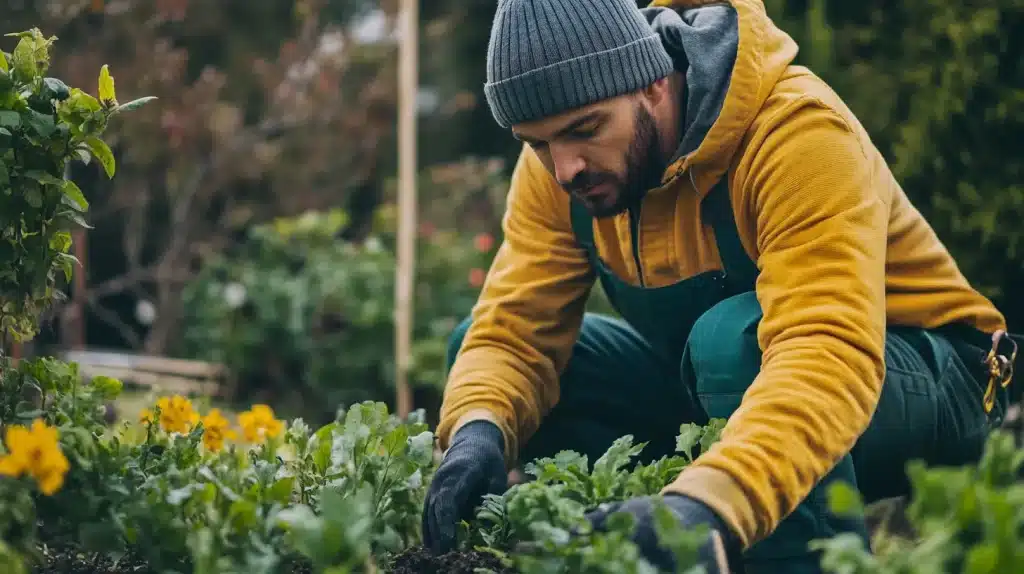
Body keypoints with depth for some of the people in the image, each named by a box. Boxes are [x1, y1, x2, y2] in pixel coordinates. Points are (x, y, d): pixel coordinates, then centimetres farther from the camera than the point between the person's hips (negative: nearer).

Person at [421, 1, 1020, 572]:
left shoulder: (797, 131, -31)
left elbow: (831, 354, -43)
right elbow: (513, 333, -13)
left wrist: (704, 502, -59)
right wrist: (478, 431, -37)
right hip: (721, 389, 6)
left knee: (732, 338, -38)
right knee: (475, 344, -7)